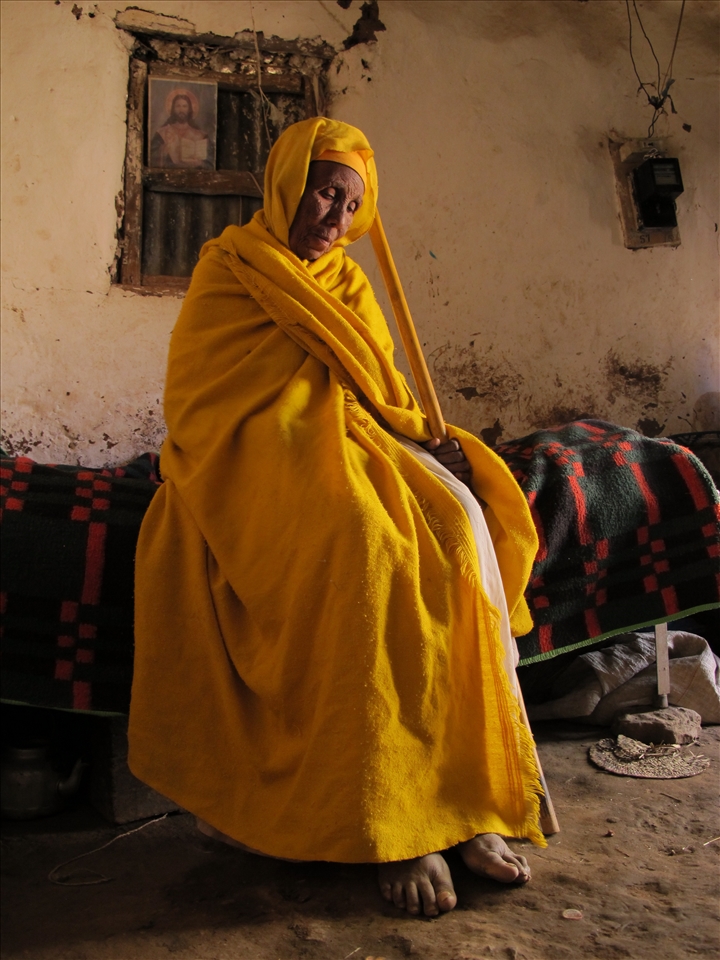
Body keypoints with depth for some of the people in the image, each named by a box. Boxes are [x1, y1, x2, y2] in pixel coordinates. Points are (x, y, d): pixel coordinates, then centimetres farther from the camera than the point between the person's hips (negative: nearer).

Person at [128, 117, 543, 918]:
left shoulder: (345, 281, 23)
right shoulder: (231, 267, 7)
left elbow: (378, 392, 19)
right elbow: (202, 402, -3)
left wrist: (426, 439, -3)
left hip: (353, 445, 5)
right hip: (261, 456, -5)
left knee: (454, 519, -28)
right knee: (368, 543, -37)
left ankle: (461, 795, -28)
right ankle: (391, 822, -34)